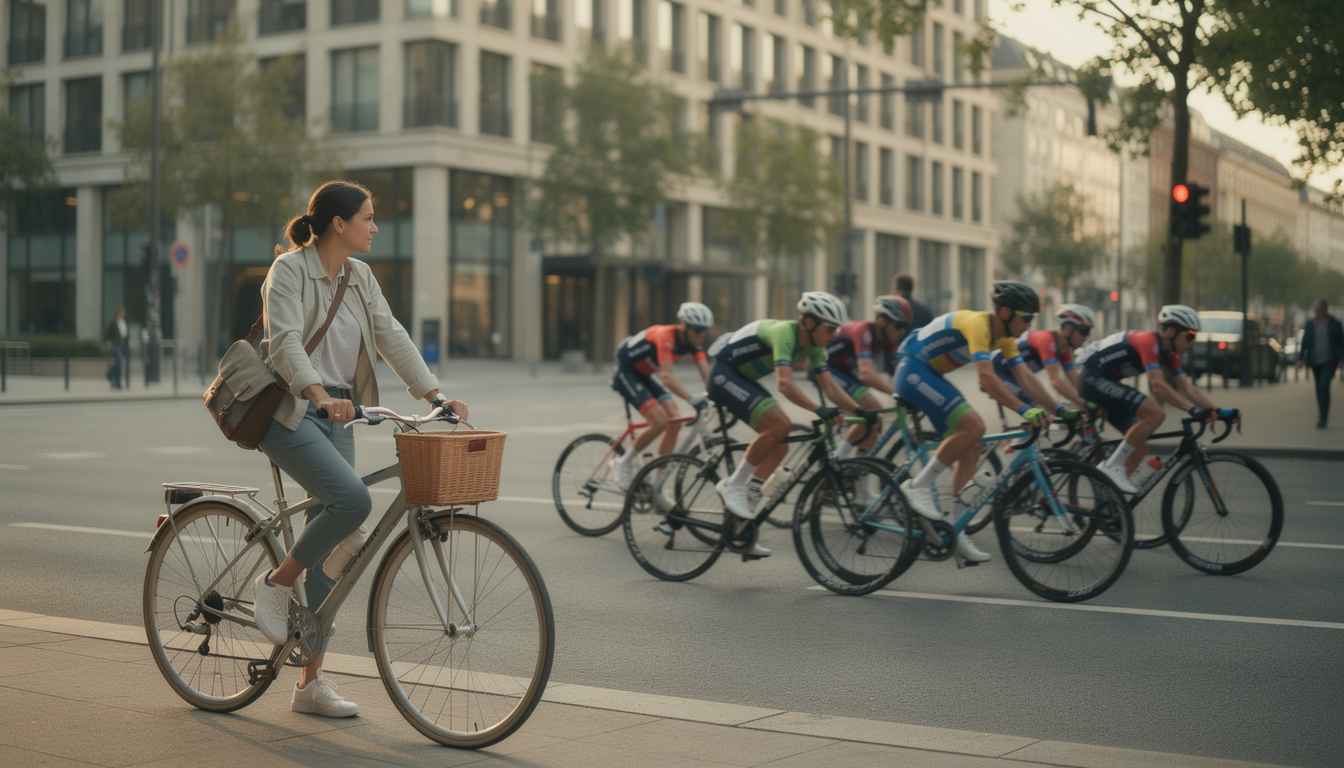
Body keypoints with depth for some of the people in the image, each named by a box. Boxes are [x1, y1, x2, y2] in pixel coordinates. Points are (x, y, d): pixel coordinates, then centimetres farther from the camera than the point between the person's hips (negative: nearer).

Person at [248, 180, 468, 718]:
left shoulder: (359, 276, 11)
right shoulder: (289, 270, -10)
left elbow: (390, 335, 7)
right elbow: (285, 342, -23)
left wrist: (434, 394, -4)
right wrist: (320, 395, -38)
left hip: (335, 414, 7)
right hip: (288, 412, -7)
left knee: (328, 546, 4)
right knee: (353, 500, -29)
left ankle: (310, 682, 11)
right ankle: (276, 585, -5)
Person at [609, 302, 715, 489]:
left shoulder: (694, 342, -7)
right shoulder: (666, 336, -31)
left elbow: (707, 374, -14)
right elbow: (666, 376, -43)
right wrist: (691, 399, -56)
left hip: (644, 376, 8)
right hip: (626, 373, -8)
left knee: (675, 423, -9)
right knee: (660, 421, -24)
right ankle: (625, 462, -1)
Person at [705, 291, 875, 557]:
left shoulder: (813, 345, -1)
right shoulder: (784, 333, -28)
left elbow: (829, 386, -3)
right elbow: (784, 383, -41)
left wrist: (859, 411, -16)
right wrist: (819, 409, -49)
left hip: (744, 380, 10)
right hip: (723, 375, -10)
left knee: (779, 446, 0)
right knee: (780, 425, -27)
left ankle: (740, 527, 3)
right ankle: (733, 484, -12)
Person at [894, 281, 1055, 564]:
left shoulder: (1004, 336, 4)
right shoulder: (977, 324, -25)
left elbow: (1025, 377, 0)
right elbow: (986, 377, -37)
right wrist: (1024, 410, -44)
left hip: (931, 377, 10)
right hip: (913, 372, -10)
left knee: (971, 451, 2)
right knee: (974, 426, -24)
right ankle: (918, 485, -13)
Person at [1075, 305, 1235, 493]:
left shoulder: (1169, 353, 9)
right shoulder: (1149, 342, -20)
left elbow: (1188, 389, 5)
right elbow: (1158, 385, -31)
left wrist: (1218, 412, -6)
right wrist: (1193, 410, -36)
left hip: (1105, 382, 10)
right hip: (1093, 378, -10)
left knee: (1140, 447, 4)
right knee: (1156, 413, -24)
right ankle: (1112, 467, -19)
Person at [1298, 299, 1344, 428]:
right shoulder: (1310, 323, 4)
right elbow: (1305, 342, 4)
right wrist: (1300, 359, -2)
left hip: (1330, 360, -4)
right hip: (1315, 361, 4)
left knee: (1324, 385, -19)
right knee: (1319, 388, 11)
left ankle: (1322, 419, -21)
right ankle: (1323, 416, 27)